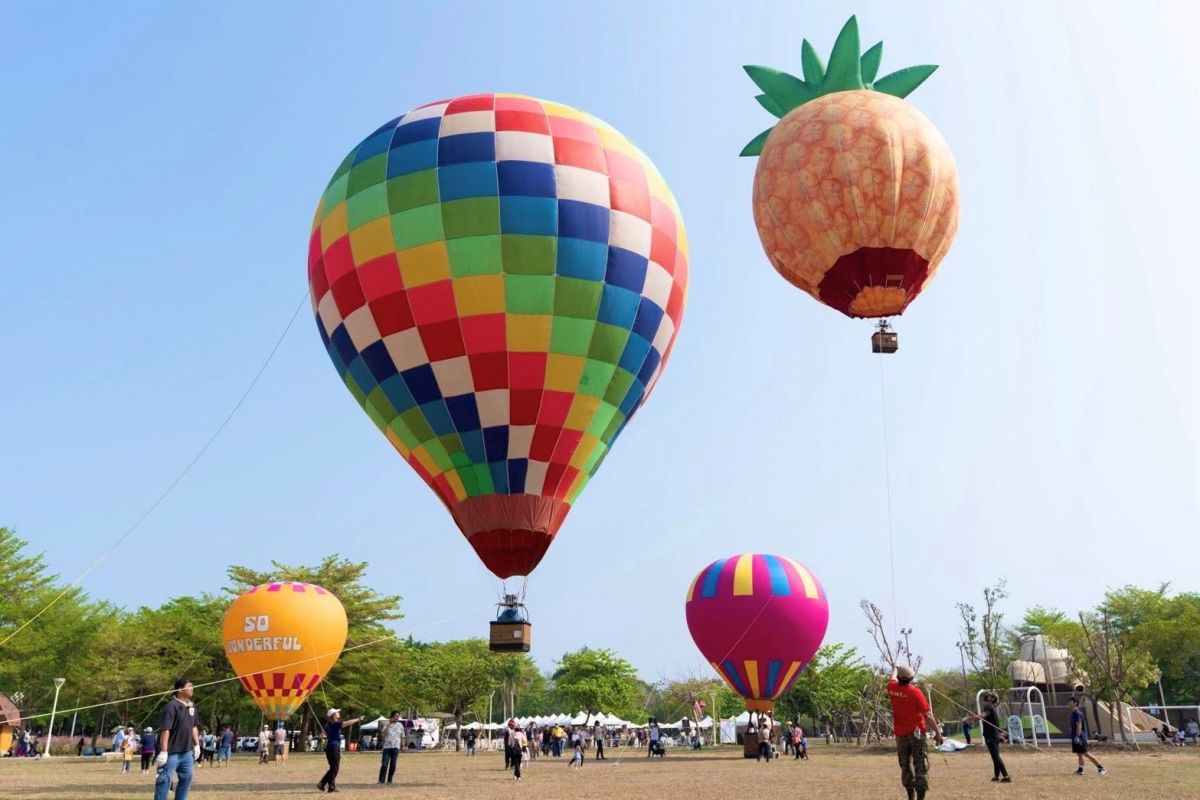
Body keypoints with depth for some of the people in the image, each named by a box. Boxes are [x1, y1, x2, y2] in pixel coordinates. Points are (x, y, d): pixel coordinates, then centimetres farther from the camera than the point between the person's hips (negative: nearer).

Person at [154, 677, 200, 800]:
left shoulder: (191, 706, 10)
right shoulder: (171, 706, -17)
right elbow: (165, 729, -21)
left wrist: (197, 744, 18)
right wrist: (163, 751, -24)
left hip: (187, 752, 8)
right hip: (171, 752, -8)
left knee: (187, 778, 14)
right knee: (165, 780, -2)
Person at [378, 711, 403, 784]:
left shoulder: (400, 725, 8)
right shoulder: (387, 725, 2)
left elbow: (402, 737, 13)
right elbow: (383, 735, -12)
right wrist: (389, 724, -12)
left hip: (395, 748, 2)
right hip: (387, 747, -2)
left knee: (393, 765, 1)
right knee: (384, 764, -9)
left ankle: (389, 780, 12)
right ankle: (381, 780, -4)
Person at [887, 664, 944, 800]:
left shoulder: (892, 688, -4)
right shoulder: (916, 692, -17)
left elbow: (893, 679, 22)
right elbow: (928, 715, -15)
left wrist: (895, 668, 42)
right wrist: (937, 732, -6)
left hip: (900, 734, 4)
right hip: (916, 733, -4)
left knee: (905, 766, 15)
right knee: (921, 767, -2)